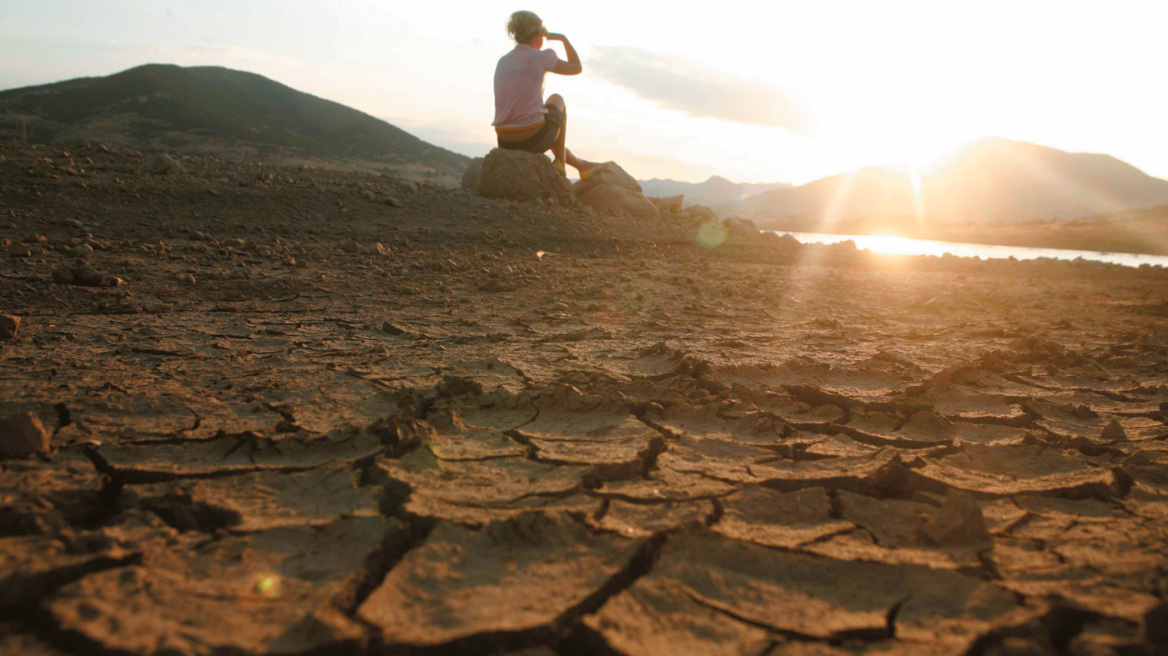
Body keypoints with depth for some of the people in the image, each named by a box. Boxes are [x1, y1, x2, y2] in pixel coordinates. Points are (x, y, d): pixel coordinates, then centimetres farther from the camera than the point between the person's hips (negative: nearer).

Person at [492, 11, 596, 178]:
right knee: (557, 100, 28)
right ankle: (559, 162, 29)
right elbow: (577, 68, 11)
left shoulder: (502, 62, 11)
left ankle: (579, 164, 47)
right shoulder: (540, 57, -5)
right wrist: (563, 38, 21)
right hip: (534, 138, -5)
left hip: (506, 143, 5)